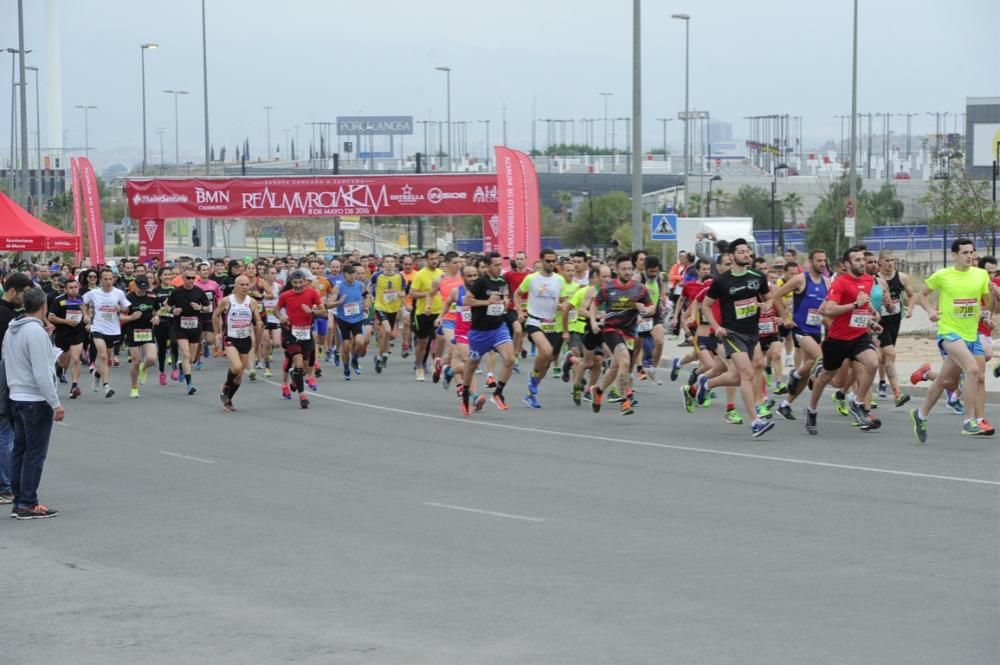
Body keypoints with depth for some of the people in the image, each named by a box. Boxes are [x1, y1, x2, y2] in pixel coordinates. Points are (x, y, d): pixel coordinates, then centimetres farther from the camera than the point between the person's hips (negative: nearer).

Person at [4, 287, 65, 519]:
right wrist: (55, 404, -18)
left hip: (16, 398, 9)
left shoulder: (11, 331, 9)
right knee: (35, 454, -3)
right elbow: (42, 373, -21)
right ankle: (28, 504, -2)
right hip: (36, 400, -9)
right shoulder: (36, 332, -18)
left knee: (20, 451, 12)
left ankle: (19, 501, 16)